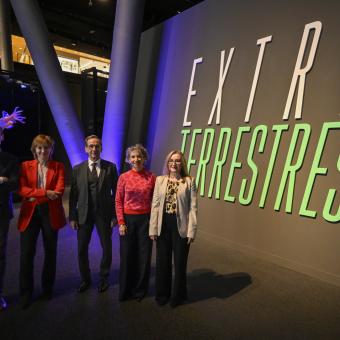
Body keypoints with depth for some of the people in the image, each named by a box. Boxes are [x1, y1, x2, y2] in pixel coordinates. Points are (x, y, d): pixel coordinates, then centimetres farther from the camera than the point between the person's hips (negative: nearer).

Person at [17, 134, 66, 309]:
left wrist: (35, 196, -13)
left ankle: (47, 288, 31)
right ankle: (26, 293, 19)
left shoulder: (58, 166, 3)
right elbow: (22, 190, -9)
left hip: (51, 213, 0)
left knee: (50, 251, 11)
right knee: (26, 253, 1)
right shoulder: (25, 166, 5)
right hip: (29, 213, 0)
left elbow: (59, 190, -9)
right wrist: (45, 193, -20)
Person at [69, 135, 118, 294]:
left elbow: (116, 192, -2)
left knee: (106, 247, 10)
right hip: (84, 213, 2)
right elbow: (73, 194, 2)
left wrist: (115, 214, -6)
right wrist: (72, 216, -3)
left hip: (104, 213, -1)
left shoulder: (110, 167, -2)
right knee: (81, 249, 10)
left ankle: (104, 277, 33)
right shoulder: (78, 169, 2)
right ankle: (85, 279, 33)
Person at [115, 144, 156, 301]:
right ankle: (125, 290, 32)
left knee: (144, 255, 10)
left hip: (145, 219, 0)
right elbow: (118, 201, -1)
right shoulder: (124, 177, -2)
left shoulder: (151, 177, -2)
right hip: (128, 219, 0)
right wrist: (121, 222, -7)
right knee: (127, 255, 11)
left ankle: (140, 290, 31)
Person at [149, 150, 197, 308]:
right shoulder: (160, 180, 3)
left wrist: (192, 230, -10)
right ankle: (162, 293, 37)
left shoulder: (189, 181, -3)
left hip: (180, 225, -2)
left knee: (180, 262, 13)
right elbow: (155, 205, 1)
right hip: (163, 224, 2)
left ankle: (178, 295, 36)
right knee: (162, 261, 15)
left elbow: (193, 207, -6)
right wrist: (153, 228, -3)